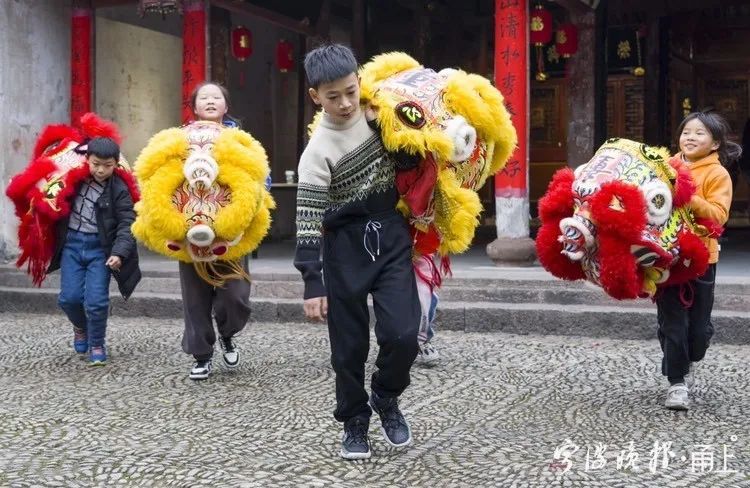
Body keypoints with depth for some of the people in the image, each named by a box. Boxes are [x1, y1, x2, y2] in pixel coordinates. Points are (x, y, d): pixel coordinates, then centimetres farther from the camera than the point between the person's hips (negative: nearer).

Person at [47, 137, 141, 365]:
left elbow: (127, 224, -11)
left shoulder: (119, 190, -8)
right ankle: (81, 328, 33)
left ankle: (97, 345, 16)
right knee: (69, 297, 1)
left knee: (96, 301, -6)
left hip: (100, 247, -3)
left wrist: (119, 253, -22)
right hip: (71, 243, 3)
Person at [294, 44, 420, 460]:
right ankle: (354, 422, 24)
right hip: (347, 247, -3)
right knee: (350, 345, 5)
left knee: (402, 335, -7)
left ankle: (386, 399, 21)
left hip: (391, 236, 3)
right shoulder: (318, 152, -16)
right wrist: (312, 284, -21)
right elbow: (308, 222, -18)